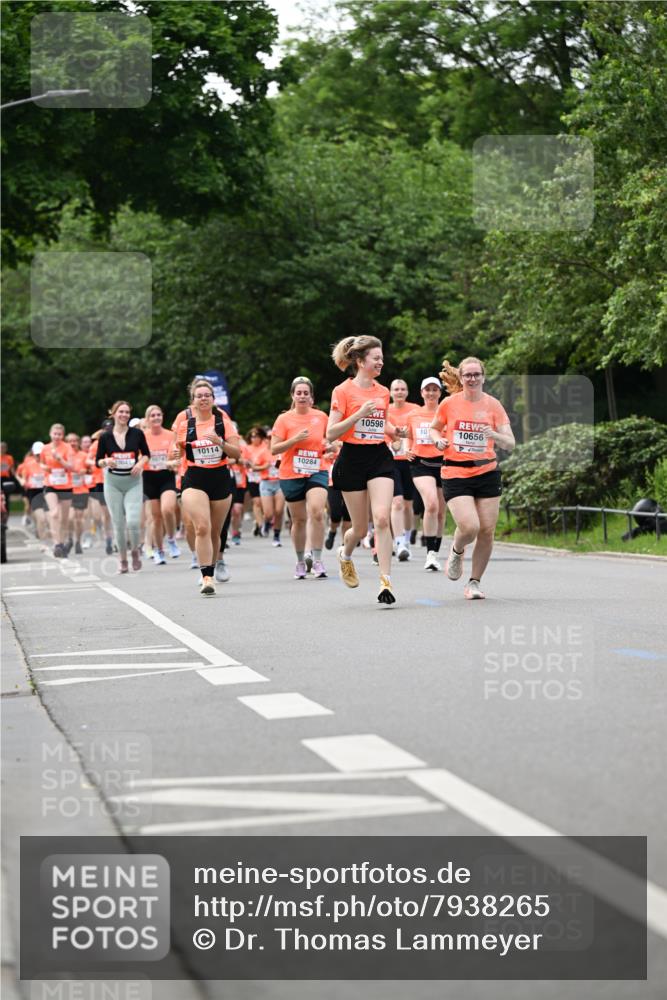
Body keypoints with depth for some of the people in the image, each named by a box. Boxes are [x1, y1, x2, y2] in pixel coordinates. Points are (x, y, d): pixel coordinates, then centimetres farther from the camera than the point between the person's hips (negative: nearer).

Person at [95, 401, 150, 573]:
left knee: (133, 521, -14)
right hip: (113, 483, 1)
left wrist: (141, 463, -8)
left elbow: (146, 454, 11)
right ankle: (122, 559, 20)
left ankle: (135, 551, 15)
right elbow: (98, 461, 5)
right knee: (118, 523, 3)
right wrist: (106, 462, -17)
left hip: (133, 482, -1)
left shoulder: (137, 433, -2)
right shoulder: (105, 437, -2)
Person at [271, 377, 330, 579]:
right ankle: (300, 562, 24)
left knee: (317, 512, -21)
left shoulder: (321, 417, 4)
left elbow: (329, 439, 20)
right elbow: (274, 449, -5)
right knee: (299, 519, 8)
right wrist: (295, 439, -18)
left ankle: (317, 561, -15)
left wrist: (329, 446, -3)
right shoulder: (284, 419, -2)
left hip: (317, 472, 0)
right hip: (291, 475, 0)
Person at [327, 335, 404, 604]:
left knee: (381, 518, -16)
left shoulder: (383, 392, 9)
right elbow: (331, 434, -10)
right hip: (352, 460, -3)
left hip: (380, 458, 3)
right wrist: (359, 414, -21)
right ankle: (345, 555, 40)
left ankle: (385, 581, -15)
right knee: (360, 528, 5)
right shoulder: (343, 391, -6)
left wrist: (396, 431, 5)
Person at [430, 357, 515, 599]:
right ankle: (457, 551, 17)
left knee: (487, 531, -1)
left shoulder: (493, 405, 0)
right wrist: (438, 440, -4)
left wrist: (495, 435, -23)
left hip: (487, 473, 2)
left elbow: (510, 444, -3)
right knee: (470, 527, -19)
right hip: (455, 474, -2)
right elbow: (434, 428, 18)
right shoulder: (449, 404, -1)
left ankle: (474, 582, 17)